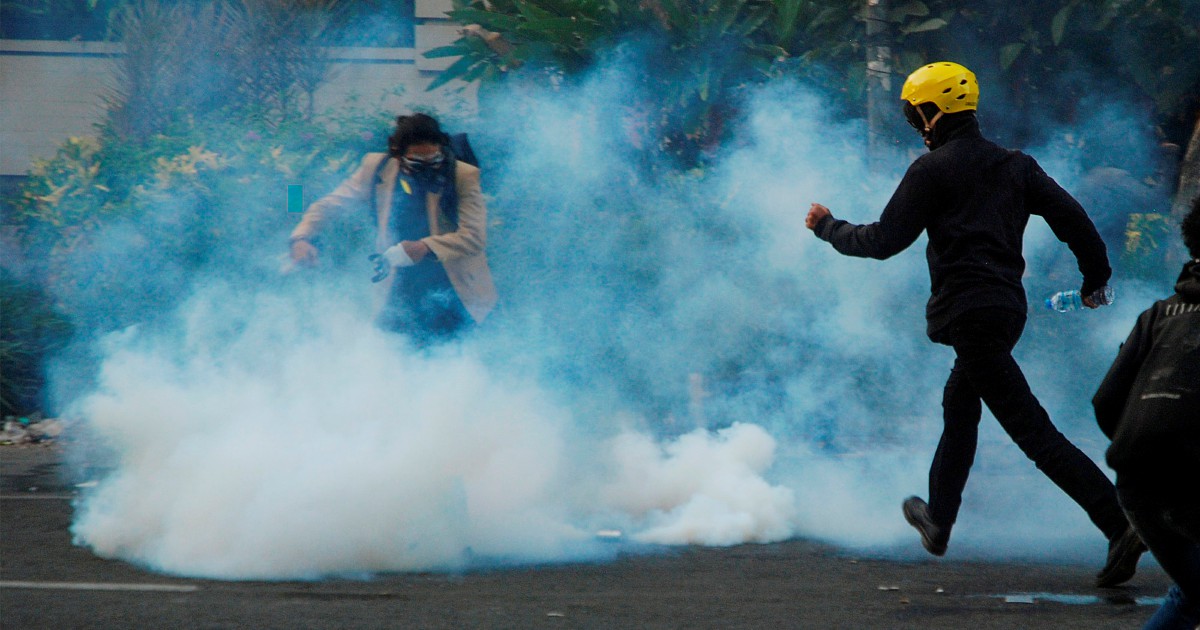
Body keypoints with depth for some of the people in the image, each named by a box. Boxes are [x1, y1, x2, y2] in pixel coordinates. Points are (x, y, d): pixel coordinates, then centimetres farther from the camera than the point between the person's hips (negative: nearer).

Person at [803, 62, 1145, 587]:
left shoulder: (932, 170, -6)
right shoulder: (1015, 165, 14)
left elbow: (883, 241, -5)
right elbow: (1069, 215, 7)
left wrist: (828, 228, 10)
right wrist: (1096, 276, 17)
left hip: (969, 312, -8)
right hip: (1009, 304, 8)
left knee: (1034, 432, -13)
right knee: (959, 405, 30)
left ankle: (1121, 526, -24)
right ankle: (938, 520, 44)